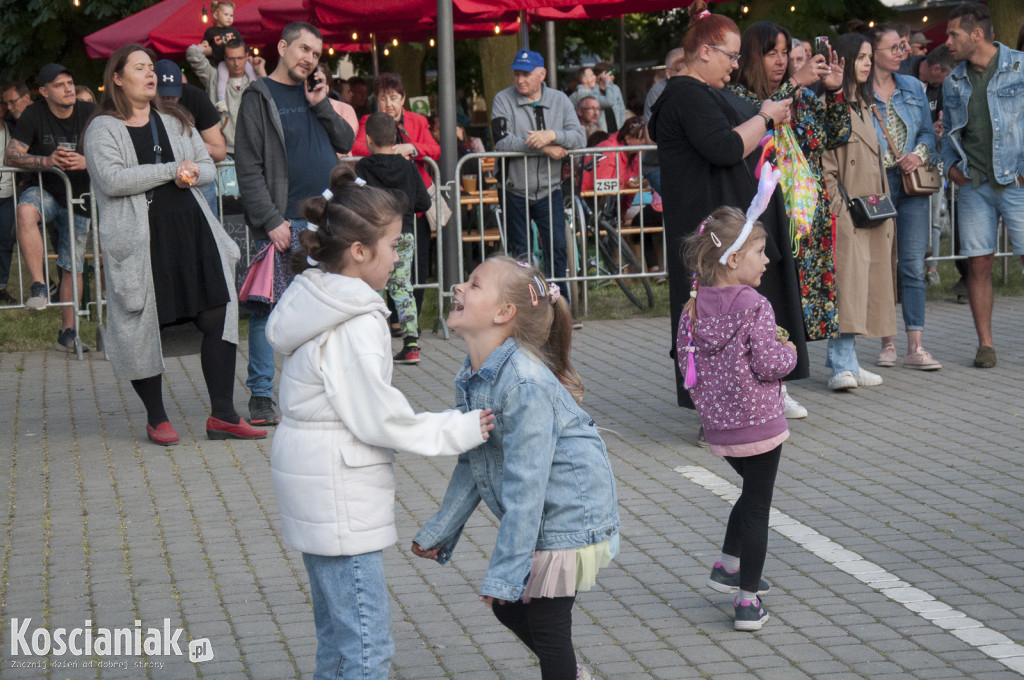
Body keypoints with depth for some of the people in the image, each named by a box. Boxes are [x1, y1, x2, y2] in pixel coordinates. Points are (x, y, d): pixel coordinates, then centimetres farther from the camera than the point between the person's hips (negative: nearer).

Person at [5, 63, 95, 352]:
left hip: (79, 199, 2)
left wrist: (87, 161, -28)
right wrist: (46, 160, -31)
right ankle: (39, 286, -33)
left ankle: (67, 333, 21)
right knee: (25, 211, -38)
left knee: (72, 268, 5)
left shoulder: (89, 113, -6)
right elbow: (10, 155, -14)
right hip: (45, 191, -2)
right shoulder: (34, 115, -9)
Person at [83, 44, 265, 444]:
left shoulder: (175, 122, 18)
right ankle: (156, 418, 17)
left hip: (191, 228, 5)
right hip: (140, 238, -4)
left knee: (218, 317, -3)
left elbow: (208, 165, 17)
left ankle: (222, 415, 3)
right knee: (142, 325, 1)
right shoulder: (102, 129, 0)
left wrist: (193, 173, -7)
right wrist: (171, 170, -14)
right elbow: (112, 179, -14)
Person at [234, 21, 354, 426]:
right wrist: (271, 222, -16)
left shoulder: (314, 93, 16)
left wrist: (322, 106, -1)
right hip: (284, 224, -6)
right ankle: (261, 398, 2)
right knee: (267, 307, -4)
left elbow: (346, 144, 12)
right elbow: (248, 169, -9)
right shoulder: (259, 97, -3)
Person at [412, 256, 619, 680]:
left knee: (546, 622, 0)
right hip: (537, 516, 9)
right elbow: (471, 464, 10)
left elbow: (525, 486, -29)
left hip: (569, 514, -9)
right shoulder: (471, 376, -1)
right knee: (509, 608, 20)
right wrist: (439, 531, 14)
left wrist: (503, 574, -27)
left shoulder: (525, 384, -30)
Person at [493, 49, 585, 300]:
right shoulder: (503, 100, -4)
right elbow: (501, 141, -18)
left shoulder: (559, 100, 4)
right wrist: (544, 147, -19)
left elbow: (580, 137, -6)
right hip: (515, 191, -1)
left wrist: (553, 135, -25)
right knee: (519, 253, 6)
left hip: (549, 189, 1)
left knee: (557, 247, -1)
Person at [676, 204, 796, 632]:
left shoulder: (695, 307, 1)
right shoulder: (754, 306, -18)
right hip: (758, 422, -6)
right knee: (757, 505, 3)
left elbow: (686, 362, 5)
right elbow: (770, 364, -20)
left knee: (753, 491, 28)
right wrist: (788, 352, 1)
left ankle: (728, 565, 27)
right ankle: (747, 601, 6)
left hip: (717, 424, 6)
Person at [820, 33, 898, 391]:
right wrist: (838, 207, -19)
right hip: (845, 213, -9)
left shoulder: (864, 106, 21)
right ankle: (842, 366, -19)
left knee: (863, 284, 6)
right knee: (846, 279, -15)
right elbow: (824, 163, -12)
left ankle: (842, 359, 9)